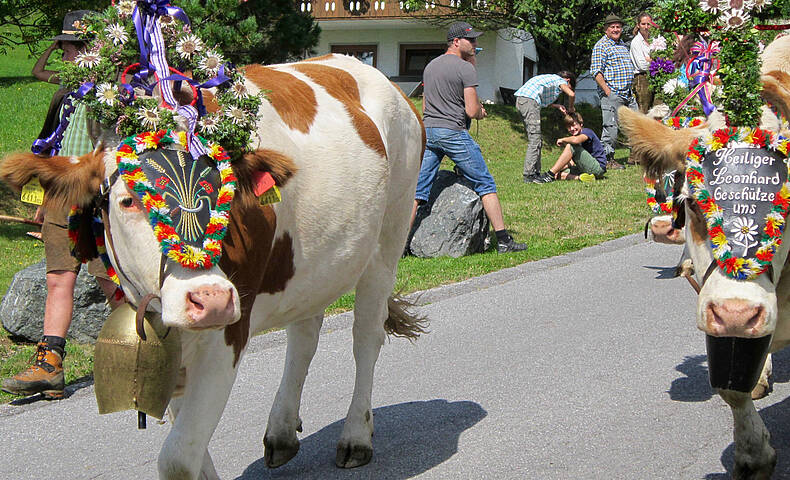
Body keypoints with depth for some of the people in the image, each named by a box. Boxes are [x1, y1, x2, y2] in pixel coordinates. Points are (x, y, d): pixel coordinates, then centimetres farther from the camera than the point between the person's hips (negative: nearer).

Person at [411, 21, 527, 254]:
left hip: (427, 130, 6)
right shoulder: (466, 68, -7)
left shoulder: (430, 66, 15)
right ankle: (503, 240, 3)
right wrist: (481, 112, 10)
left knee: (418, 190, 6)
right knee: (485, 184, 3)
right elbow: (472, 111, -11)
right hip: (454, 133, -6)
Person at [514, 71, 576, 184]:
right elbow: (571, 94, -11)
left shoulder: (550, 78, 31)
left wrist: (557, 106, 29)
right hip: (529, 100, -9)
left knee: (537, 140, 14)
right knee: (535, 140, -10)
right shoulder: (560, 80, 6)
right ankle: (529, 176, -14)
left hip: (520, 100, 9)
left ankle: (536, 172, 15)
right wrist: (570, 108, 8)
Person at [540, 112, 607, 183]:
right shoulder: (572, 138, 16)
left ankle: (550, 174, -26)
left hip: (599, 167, -9)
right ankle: (580, 177, -22)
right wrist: (558, 170, -7)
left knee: (570, 146, -22)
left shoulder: (587, 132, -8)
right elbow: (571, 163, 10)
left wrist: (563, 140, -14)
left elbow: (576, 140, -34)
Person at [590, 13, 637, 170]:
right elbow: (596, 72, -13)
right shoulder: (601, 46, -6)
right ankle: (607, 159, 1)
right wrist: (607, 91, -18)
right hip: (611, 94, -8)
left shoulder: (624, 45, 19)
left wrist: (631, 89, 20)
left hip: (627, 93, 8)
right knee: (611, 127, -6)